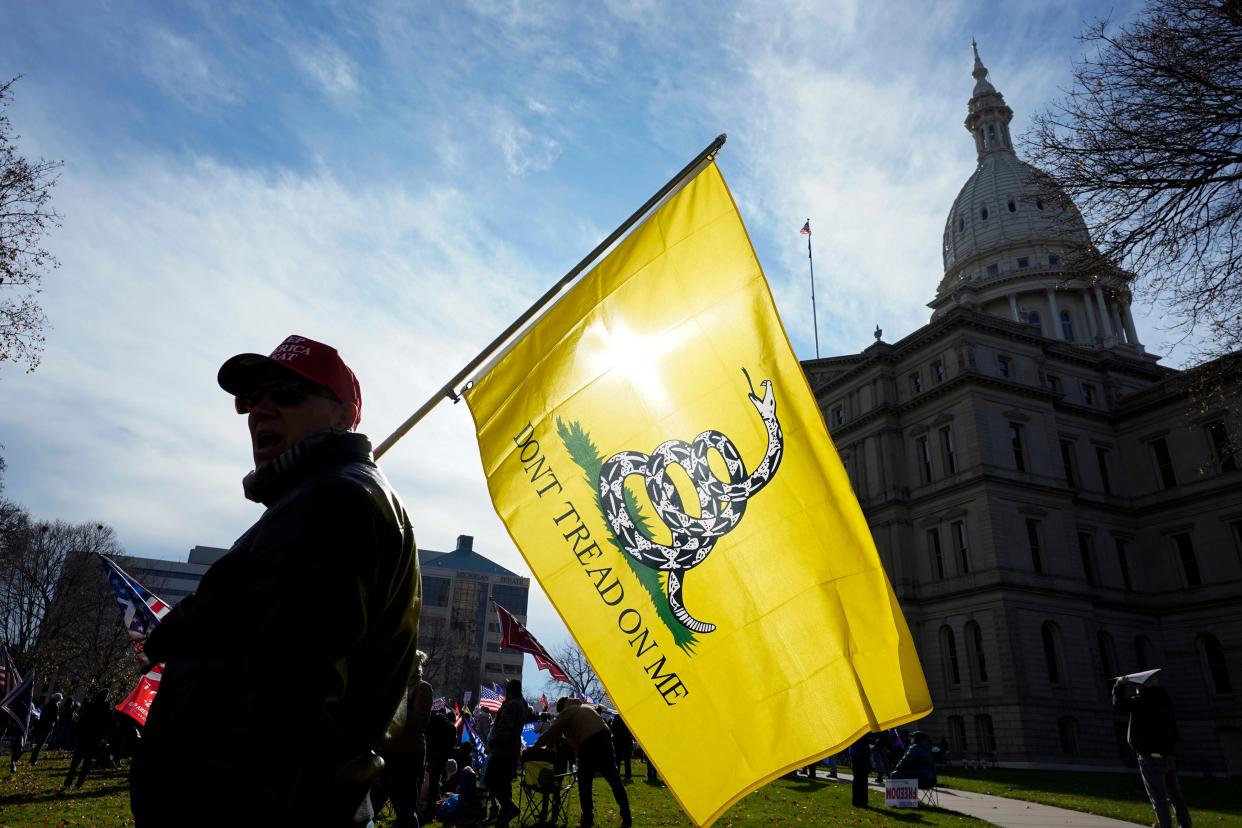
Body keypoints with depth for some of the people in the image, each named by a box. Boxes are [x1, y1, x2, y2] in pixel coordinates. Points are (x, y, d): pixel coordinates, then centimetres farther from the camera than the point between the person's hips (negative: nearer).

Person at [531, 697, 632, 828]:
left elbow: (551, 733, 8)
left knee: (584, 784, 8)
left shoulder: (566, 712, 12)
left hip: (588, 745, -6)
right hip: (603, 737, 6)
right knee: (614, 779, 9)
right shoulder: (587, 707, 30)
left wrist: (535, 746, 16)